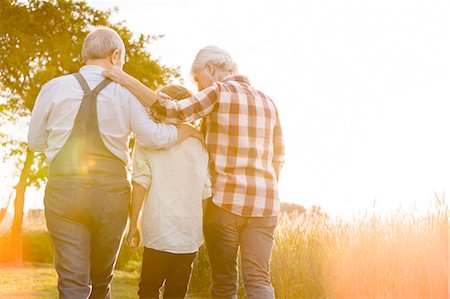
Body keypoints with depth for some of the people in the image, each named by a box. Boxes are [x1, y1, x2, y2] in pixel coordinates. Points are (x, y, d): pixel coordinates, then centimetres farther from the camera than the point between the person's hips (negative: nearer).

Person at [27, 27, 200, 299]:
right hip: (112, 193, 1)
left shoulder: (54, 88, 1)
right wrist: (189, 129, 12)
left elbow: (36, 142, 9)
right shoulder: (125, 93, -1)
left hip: (64, 191, -1)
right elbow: (154, 137, -5)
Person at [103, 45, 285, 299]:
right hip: (264, 204, 4)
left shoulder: (219, 92, -4)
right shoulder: (266, 101, 14)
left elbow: (174, 112, -17)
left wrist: (129, 81, -15)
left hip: (225, 201, -4)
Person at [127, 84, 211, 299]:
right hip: (191, 233, 3)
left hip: (160, 231, -3)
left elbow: (141, 182, -5)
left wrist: (133, 223, 0)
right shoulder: (199, 142, 11)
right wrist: (207, 229, 20)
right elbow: (207, 192, 10)